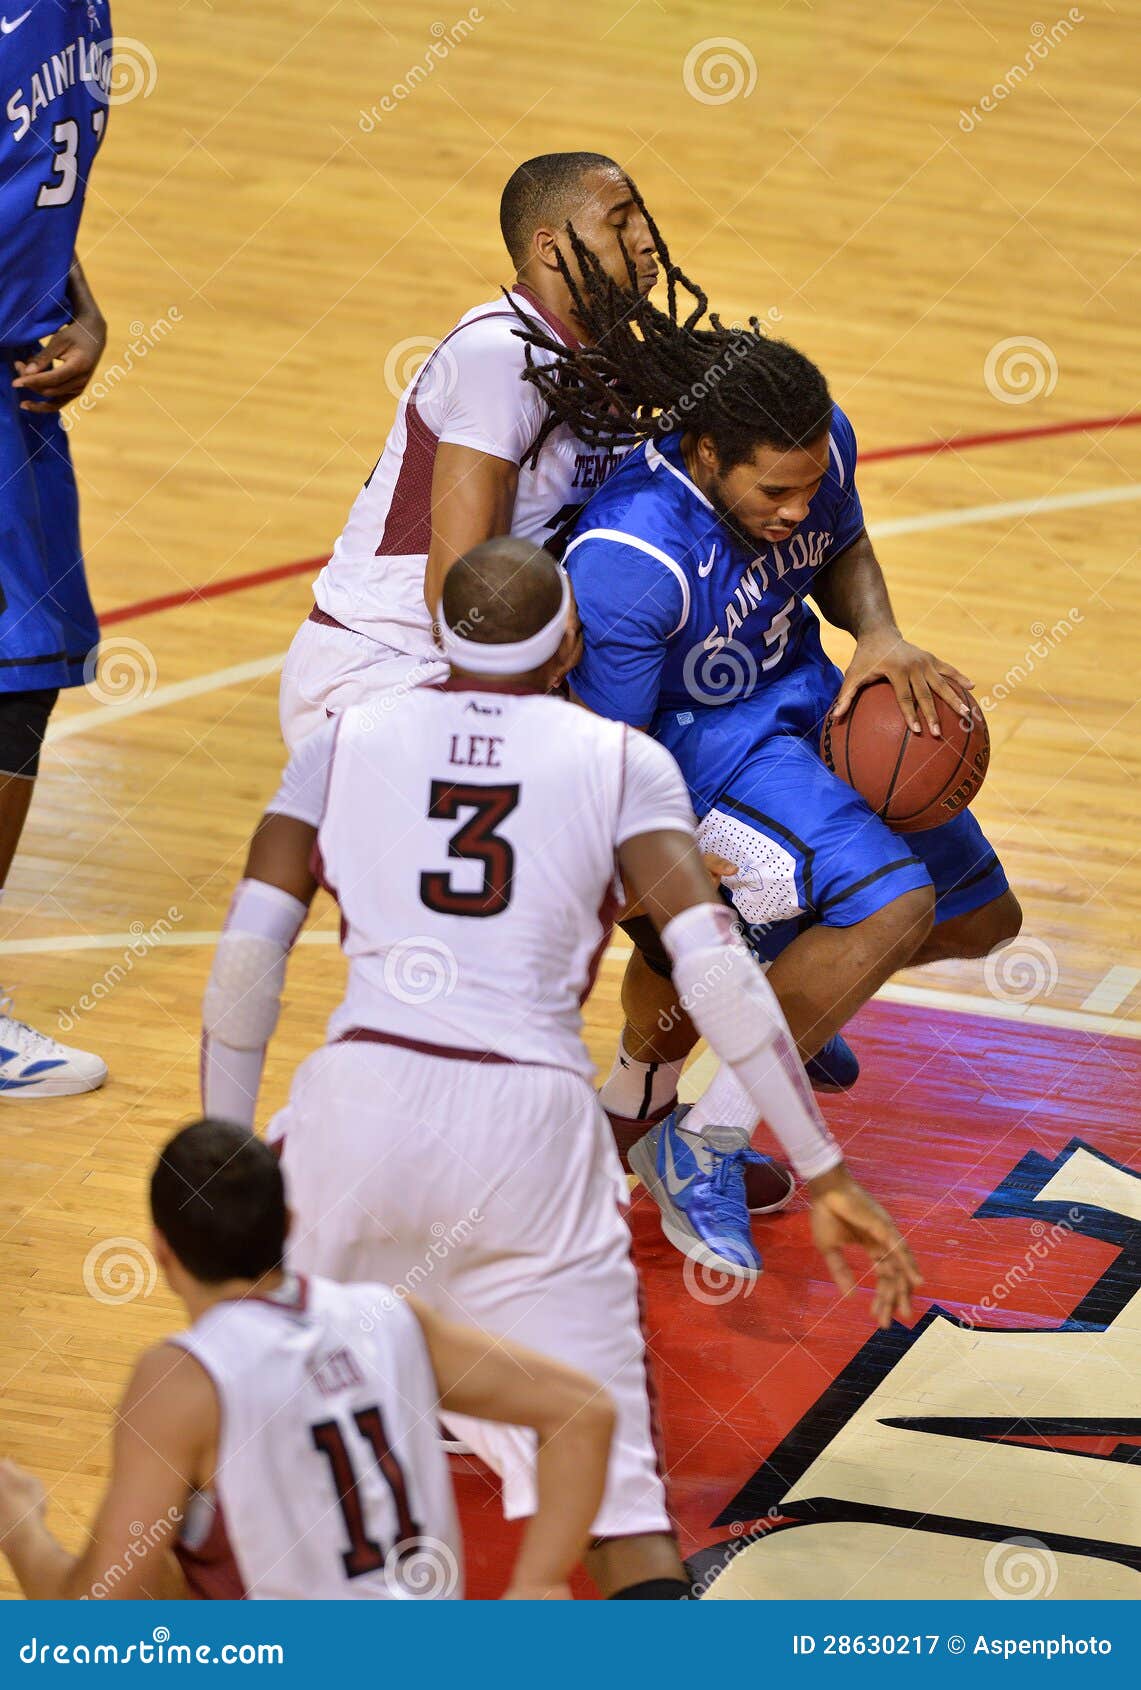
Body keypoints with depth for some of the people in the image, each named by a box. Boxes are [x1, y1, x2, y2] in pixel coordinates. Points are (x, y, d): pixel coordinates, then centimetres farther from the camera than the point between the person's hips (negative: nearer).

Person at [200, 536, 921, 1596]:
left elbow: (245, 960, 8)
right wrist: (824, 1177, 0)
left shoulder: (344, 742, 14)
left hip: (364, 1100, 1)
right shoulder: (624, 763, 10)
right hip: (534, 1130, -1)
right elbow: (713, 967, -1)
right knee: (605, 1483, 2)